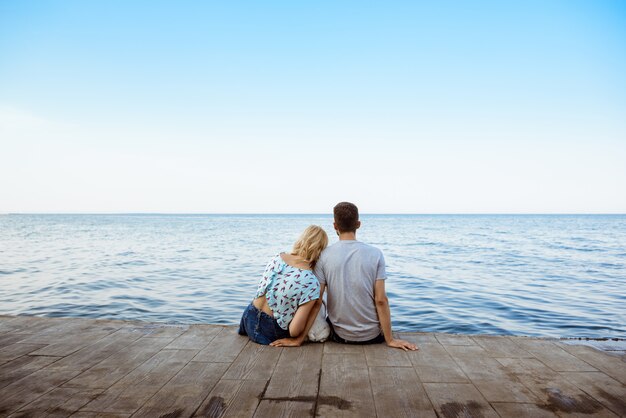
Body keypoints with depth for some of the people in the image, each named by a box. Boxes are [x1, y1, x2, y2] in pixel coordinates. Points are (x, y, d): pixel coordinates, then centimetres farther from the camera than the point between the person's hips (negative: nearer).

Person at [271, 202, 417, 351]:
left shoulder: (324, 256, -11)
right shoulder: (375, 254, -11)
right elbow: (381, 300, -13)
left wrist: (299, 339, -5)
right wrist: (390, 340, -4)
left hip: (339, 336, 2)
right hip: (372, 336, -1)